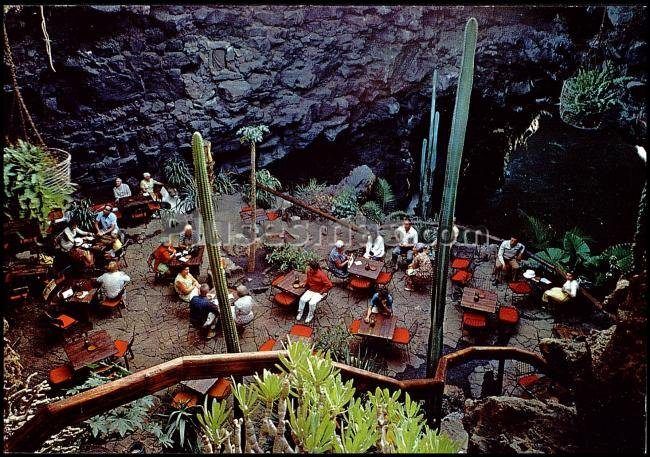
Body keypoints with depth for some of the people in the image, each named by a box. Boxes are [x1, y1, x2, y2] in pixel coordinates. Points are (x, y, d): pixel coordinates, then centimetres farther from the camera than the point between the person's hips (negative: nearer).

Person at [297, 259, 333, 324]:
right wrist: (305, 283, -1)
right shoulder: (309, 272, -7)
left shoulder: (321, 275, -26)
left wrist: (322, 291, -16)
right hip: (310, 290, 6)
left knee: (312, 303, -26)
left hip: (319, 293, -6)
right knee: (302, 299, -17)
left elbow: (329, 285, -21)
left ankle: (310, 315, 1)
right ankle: (300, 312, 4)